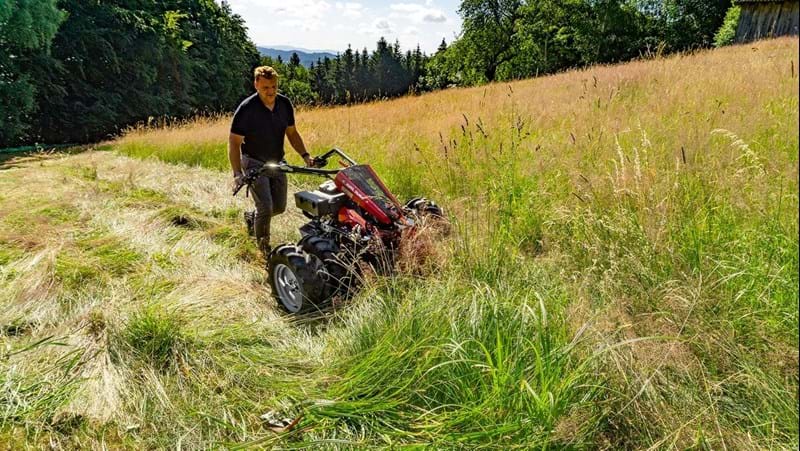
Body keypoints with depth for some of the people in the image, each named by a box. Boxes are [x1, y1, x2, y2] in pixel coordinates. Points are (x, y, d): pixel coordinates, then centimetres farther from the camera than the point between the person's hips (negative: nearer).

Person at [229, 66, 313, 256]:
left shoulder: (285, 104, -5)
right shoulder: (246, 109, -20)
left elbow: (292, 133, 7)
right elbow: (234, 142, -17)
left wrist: (305, 155, -7)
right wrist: (237, 173, -26)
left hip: (277, 162, 5)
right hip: (254, 163, -5)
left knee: (279, 207, 10)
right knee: (266, 207, -15)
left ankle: (253, 217, 39)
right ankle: (263, 244, 10)